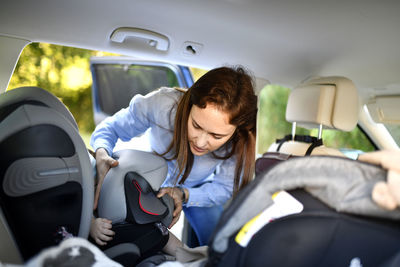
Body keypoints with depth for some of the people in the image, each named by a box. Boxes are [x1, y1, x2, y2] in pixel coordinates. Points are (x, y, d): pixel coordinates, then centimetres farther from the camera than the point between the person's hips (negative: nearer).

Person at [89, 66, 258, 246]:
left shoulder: (242, 143, -35)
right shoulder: (162, 103, -39)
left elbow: (225, 188, -18)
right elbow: (112, 127, -22)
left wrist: (185, 195, -36)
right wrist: (102, 153, -45)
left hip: (198, 189, 1)